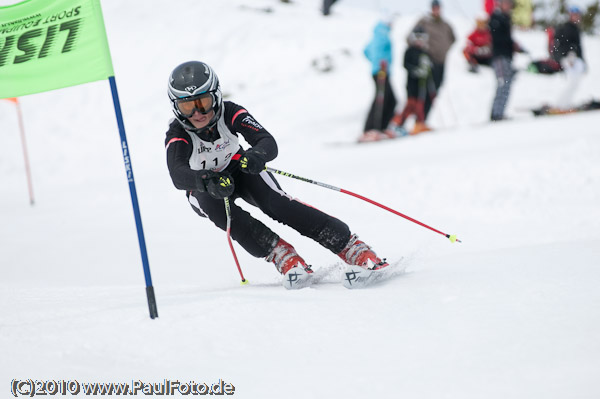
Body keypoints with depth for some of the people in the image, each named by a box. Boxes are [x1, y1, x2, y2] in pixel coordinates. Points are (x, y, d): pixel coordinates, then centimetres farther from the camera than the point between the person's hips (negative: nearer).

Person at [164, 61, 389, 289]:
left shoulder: (230, 113, -28)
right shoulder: (177, 136, -31)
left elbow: (268, 143, -39)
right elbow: (178, 176, -49)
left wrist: (256, 155, -63)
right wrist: (209, 180, -69)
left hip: (240, 169, 0)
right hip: (202, 187, 0)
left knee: (277, 203, -26)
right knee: (220, 210, -35)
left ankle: (351, 247, -25)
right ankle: (282, 256, -26)